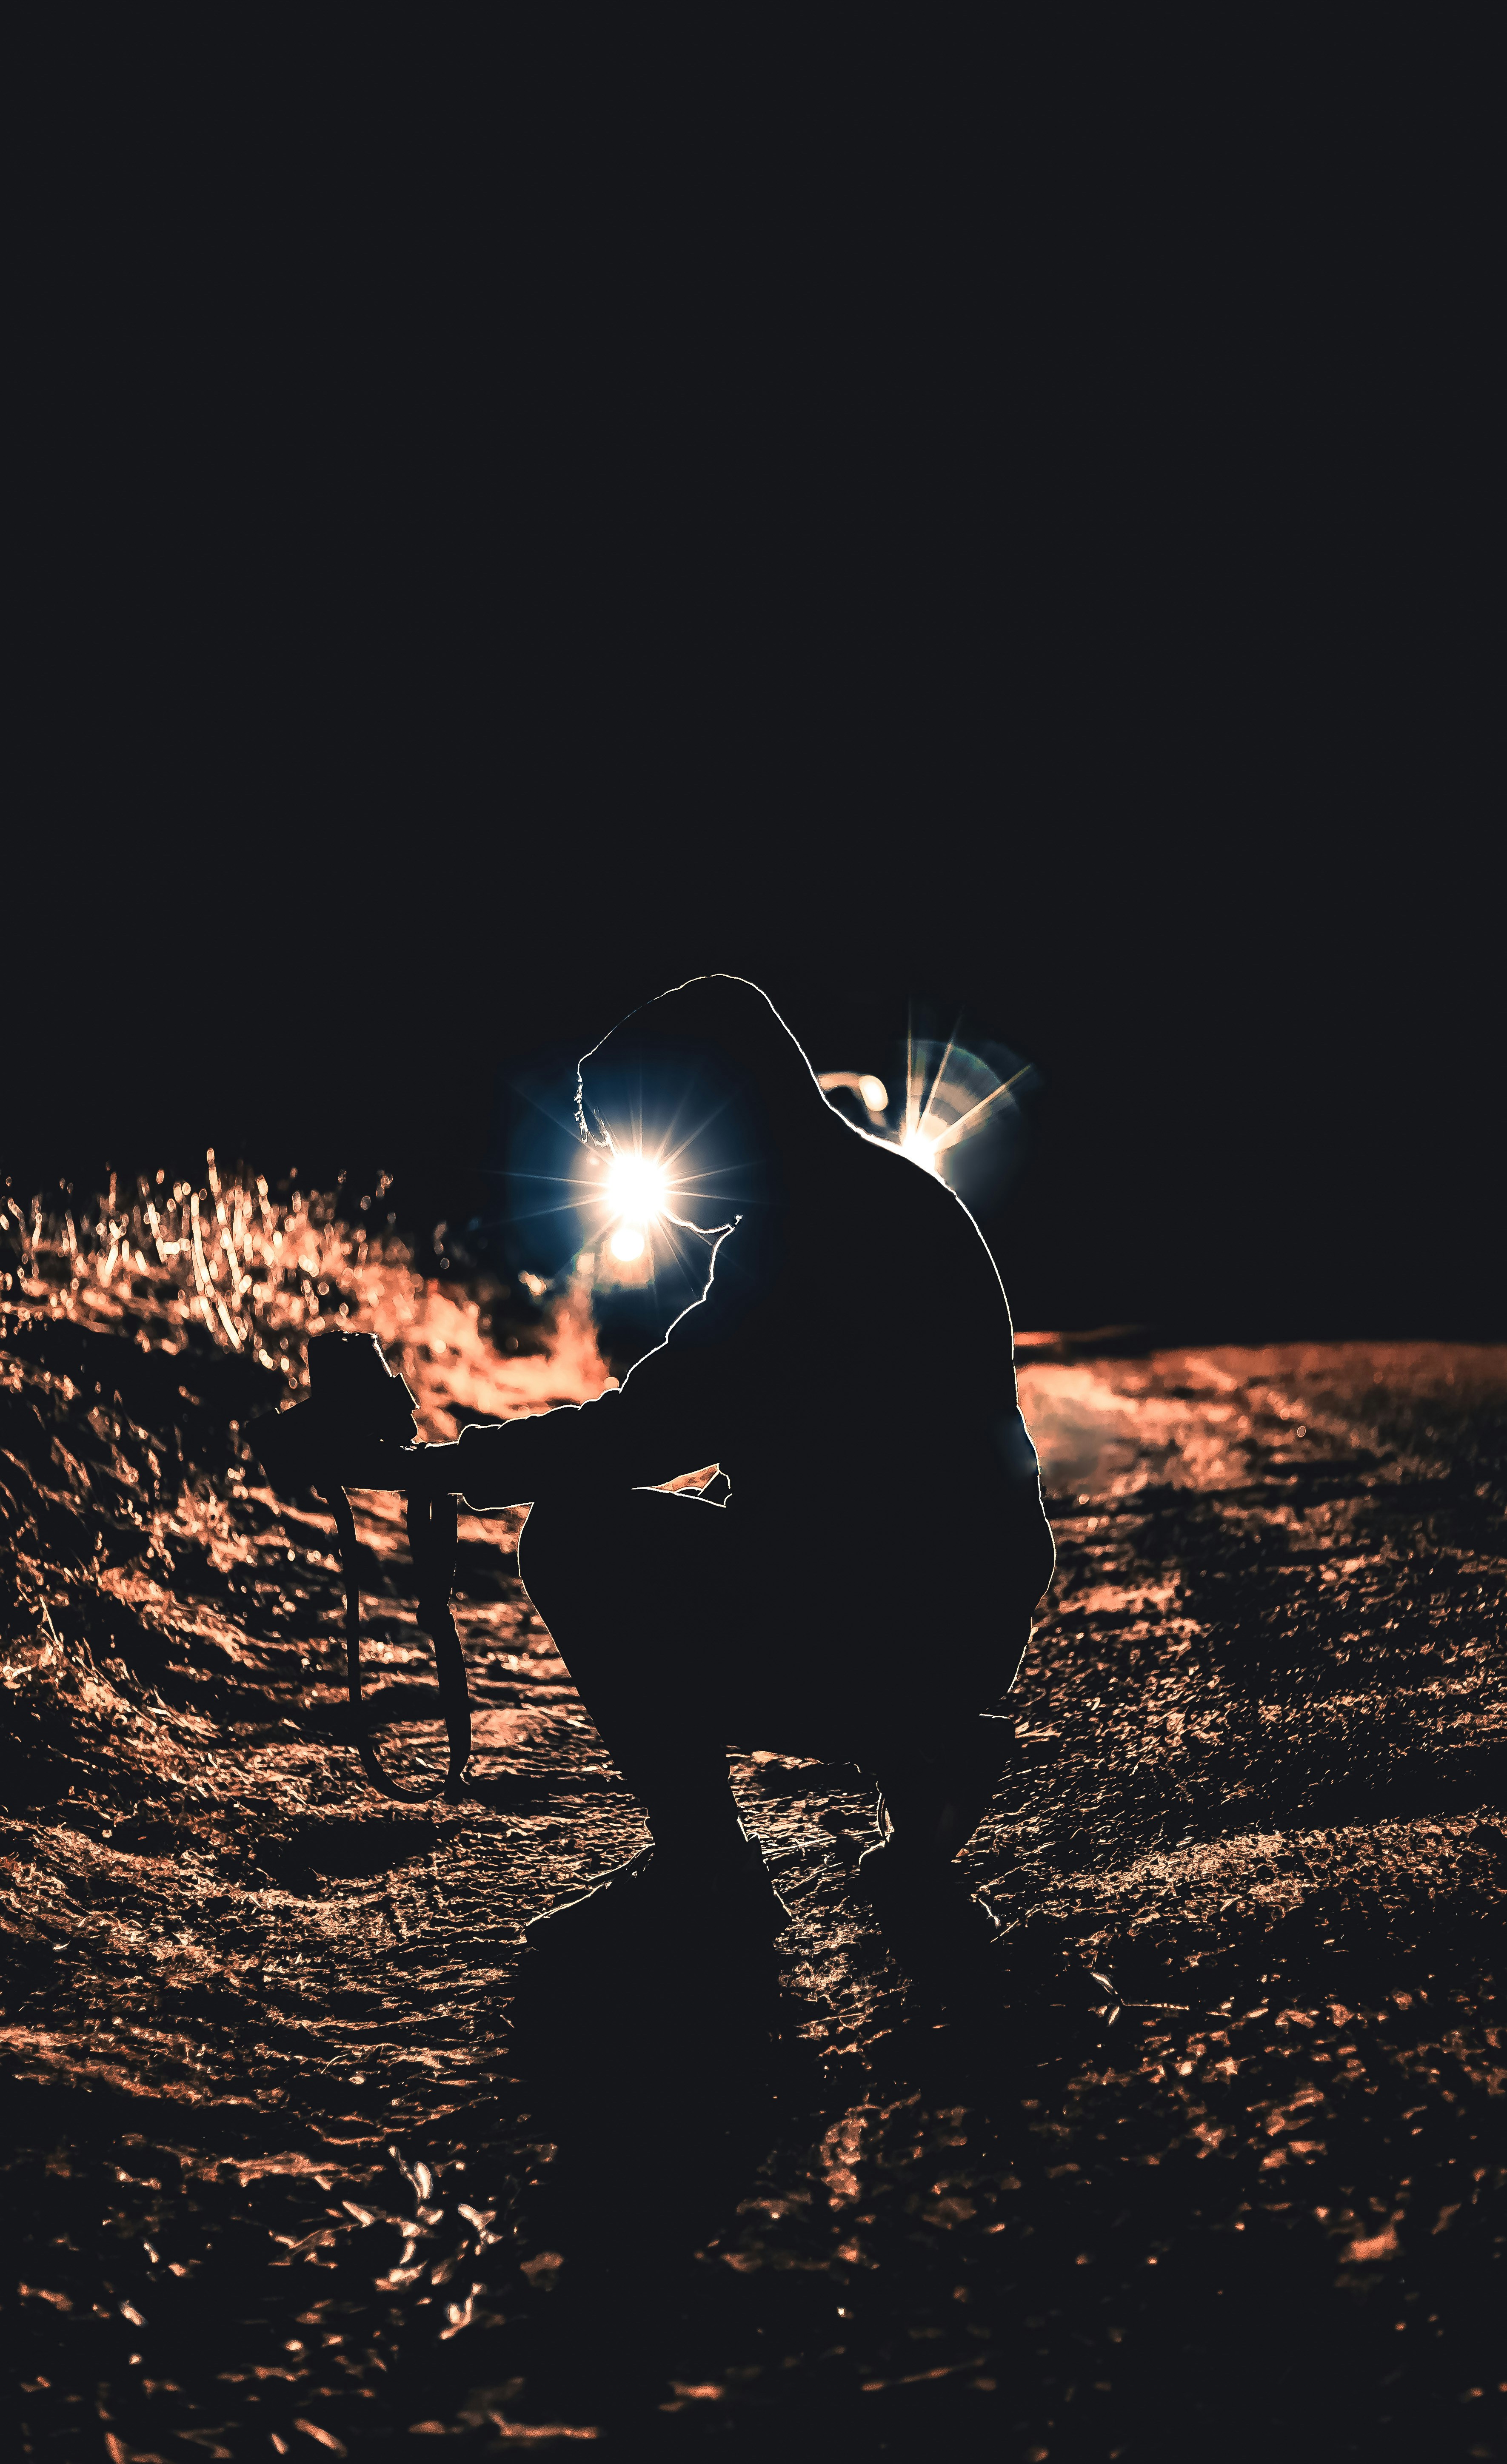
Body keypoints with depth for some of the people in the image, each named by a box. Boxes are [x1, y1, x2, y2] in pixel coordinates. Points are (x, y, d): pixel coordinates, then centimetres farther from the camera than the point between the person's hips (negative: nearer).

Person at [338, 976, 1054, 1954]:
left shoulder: (815, 1229, -18)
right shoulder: (875, 1199, 13)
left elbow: (641, 1433, -20)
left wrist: (419, 1466, -11)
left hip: (902, 1628, -10)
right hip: (957, 1618, 10)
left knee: (580, 1538, -9)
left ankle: (706, 1870, -3)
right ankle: (919, 1755, 16)